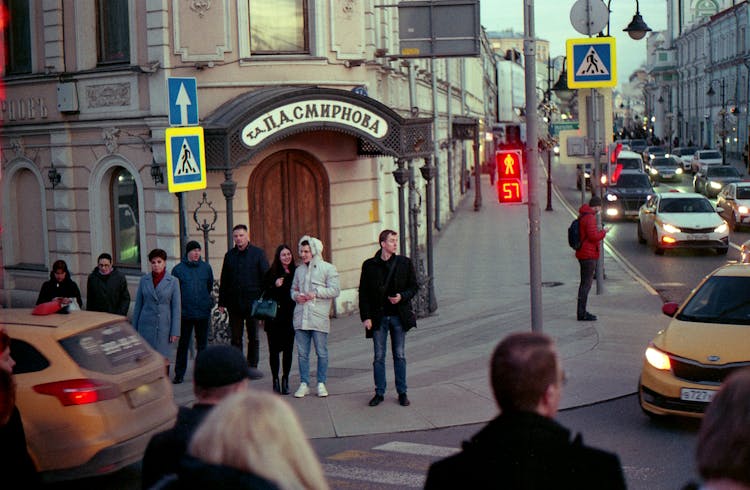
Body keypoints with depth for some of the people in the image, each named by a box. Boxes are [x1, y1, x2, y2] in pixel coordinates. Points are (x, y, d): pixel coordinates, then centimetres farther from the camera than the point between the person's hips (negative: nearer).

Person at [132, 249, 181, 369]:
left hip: (164, 326, -2)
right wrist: (134, 329, 8)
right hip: (146, 325, 2)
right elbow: (138, 306, 10)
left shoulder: (173, 281, -1)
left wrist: (175, 332, -6)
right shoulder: (144, 280, 5)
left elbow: (176, 308, -1)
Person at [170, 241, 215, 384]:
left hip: (203, 312, 2)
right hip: (185, 313, -2)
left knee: (202, 344, 9)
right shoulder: (178, 269, -2)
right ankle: (179, 374, 10)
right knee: (183, 344, 3)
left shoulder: (206, 268, 5)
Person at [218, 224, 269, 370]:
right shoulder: (229, 255, 10)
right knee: (236, 338, 5)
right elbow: (224, 280, 13)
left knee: (253, 337, 3)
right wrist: (222, 302, 7)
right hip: (234, 303, 3)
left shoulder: (258, 253, 1)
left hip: (253, 302, -2)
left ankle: (252, 366, 12)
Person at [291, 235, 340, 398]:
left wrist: (316, 293, -15)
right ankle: (304, 383, 14)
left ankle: (321, 383, 13)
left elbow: (334, 290, -6)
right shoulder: (299, 270, 16)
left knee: (322, 353, 3)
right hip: (300, 316, 4)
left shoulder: (328, 268, 0)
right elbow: (293, 288, 24)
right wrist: (296, 296, 1)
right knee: (302, 353, 6)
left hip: (319, 317, -4)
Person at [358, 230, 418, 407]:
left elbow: (414, 286, 8)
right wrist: (366, 317, -5)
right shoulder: (369, 265, 0)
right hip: (379, 317, -1)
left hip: (399, 316, 1)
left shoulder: (405, 263, 4)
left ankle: (402, 393, 12)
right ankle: (379, 393, 12)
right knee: (379, 357, 3)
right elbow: (363, 293, 2)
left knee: (399, 355, 5)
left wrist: (402, 296, -12)